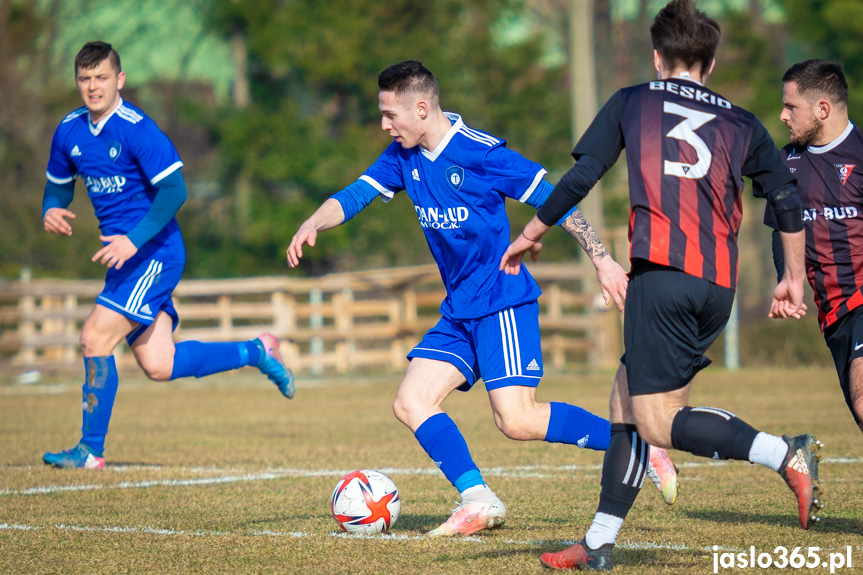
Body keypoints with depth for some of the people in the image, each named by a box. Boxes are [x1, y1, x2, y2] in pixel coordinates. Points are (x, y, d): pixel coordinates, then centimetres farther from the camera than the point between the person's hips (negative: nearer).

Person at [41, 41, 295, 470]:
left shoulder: (137, 129, -15)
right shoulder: (69, 131, 8)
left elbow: (174, 190, -19)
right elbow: (59, 186, 22)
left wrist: (135, 240, -27)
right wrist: (51, 211, -2)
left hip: (154, 253, -8)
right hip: (123, 257, 8)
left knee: (94, 338, -16)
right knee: (158, 366, 3)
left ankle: (91, 450, -6)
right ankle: (256, 353, 23)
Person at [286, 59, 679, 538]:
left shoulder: (481, 153, -15)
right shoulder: (405, 157, 7)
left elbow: (554, 201, -12)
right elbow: (354, 197, 7)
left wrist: (602, 260, -13)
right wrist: (314, 222, -15)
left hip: (503, 303, -8)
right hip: (458, 313, 8)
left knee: (516, 421, -18)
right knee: (410, 404, -4)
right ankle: (478, 500, -2)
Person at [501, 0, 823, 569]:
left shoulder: (632, 103, 13)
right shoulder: (740, 123, 19)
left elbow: (580, 178, 9)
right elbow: (787, 199, 16)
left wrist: (530, 235, 22)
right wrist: (793, 280, 26)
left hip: (663, 272, -5)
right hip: (719, 285, 5)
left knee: (657, 423, -6)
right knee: (627, 399, 14)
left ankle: (786, 454, -24)